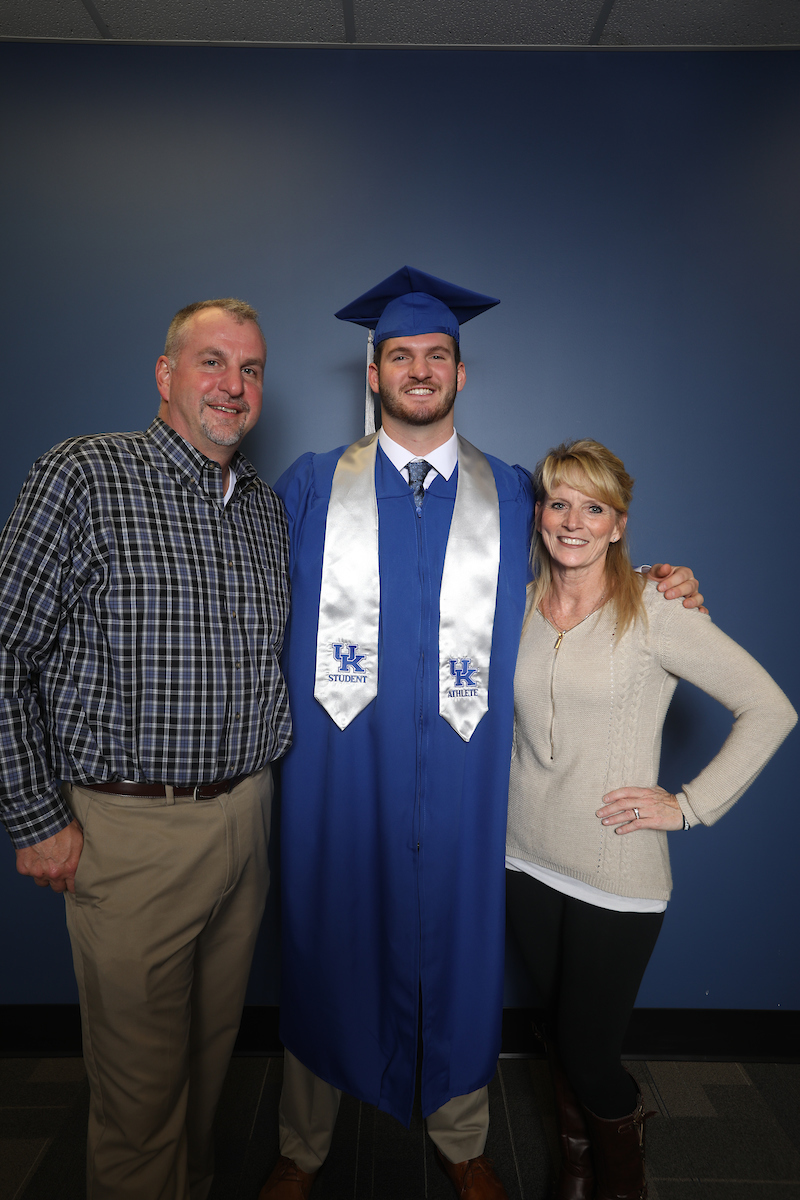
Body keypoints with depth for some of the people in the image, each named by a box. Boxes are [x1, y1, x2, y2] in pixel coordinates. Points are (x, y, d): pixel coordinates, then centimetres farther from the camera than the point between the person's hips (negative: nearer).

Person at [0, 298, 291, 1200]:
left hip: (246, 816, 6)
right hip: (131, 829, -5)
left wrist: (264, 776, 11)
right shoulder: (85, 475, -9)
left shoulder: (268, 510, 8)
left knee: (213, 1049, 22)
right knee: (141, 1076, 11)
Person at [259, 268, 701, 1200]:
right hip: (338, 776, 0)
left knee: (457, 948, 15)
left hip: (458, 782, 1)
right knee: (328, 952, 12)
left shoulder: (511, 495, 6)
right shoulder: (309, 486, 4)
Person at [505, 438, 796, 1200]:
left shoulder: (656, 614, -12)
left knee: (588, 1052, 7)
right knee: (560, 1035, 19)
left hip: (617, 877, -4)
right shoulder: (519, 609, 2)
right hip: (526, 860, 4)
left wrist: (690, 805, -11)